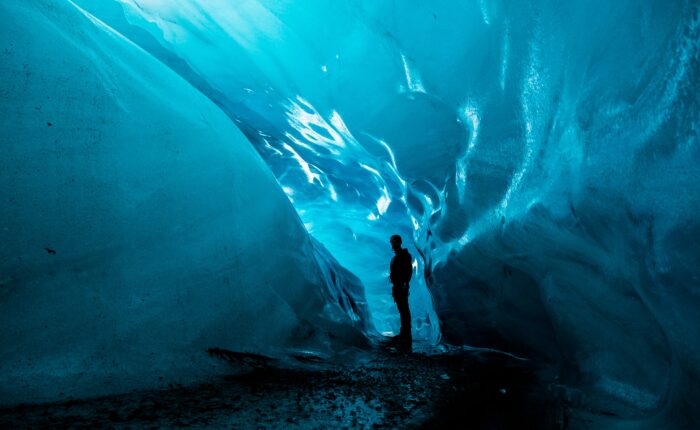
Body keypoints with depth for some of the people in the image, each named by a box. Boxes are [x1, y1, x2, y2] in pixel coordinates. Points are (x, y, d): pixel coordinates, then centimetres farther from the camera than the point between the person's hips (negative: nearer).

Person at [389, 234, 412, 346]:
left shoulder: (404, 255, -11)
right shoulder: (396, 257, 17)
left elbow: (409, 270, -20)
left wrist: (405, 283, -26)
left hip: (402, 287, -10)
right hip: (397, 286, 10)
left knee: (404, 310, -9)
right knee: (402, 310, 13)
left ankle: (407, 336, -8)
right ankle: (403, 333, 20)